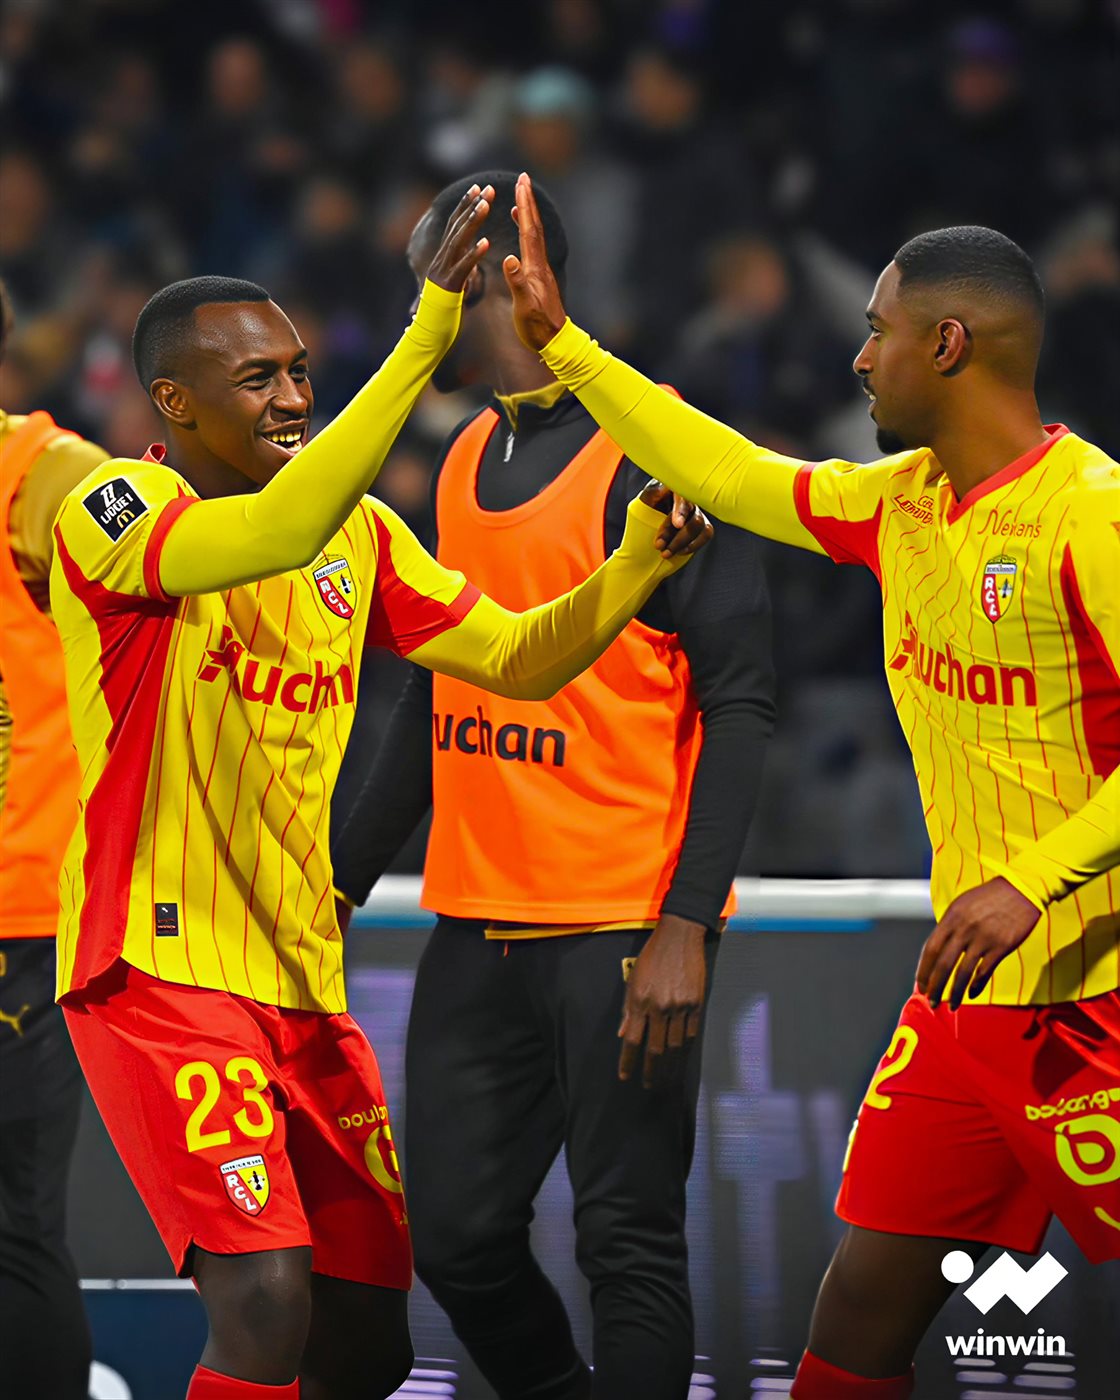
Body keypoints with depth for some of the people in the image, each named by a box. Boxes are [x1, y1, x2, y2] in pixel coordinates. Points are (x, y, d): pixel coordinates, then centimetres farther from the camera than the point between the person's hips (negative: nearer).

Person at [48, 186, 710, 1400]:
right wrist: (429, 330, -35)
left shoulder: (357, 529, 12)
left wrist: (633, 569, -7)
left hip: (302, 980, 8)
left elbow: (516, 659, 13)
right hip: (163, 967, -8)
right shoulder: (114, 509, -11)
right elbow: (273, 537, -31)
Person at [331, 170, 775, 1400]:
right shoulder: (465, 459, 15)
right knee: (454, 1236, 8)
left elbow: (738, 704, -13)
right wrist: (341, 881, 21)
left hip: (622, 926, -7)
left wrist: (687, 926, -20)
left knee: (628, 1243, -4)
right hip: (478, 920, 8)